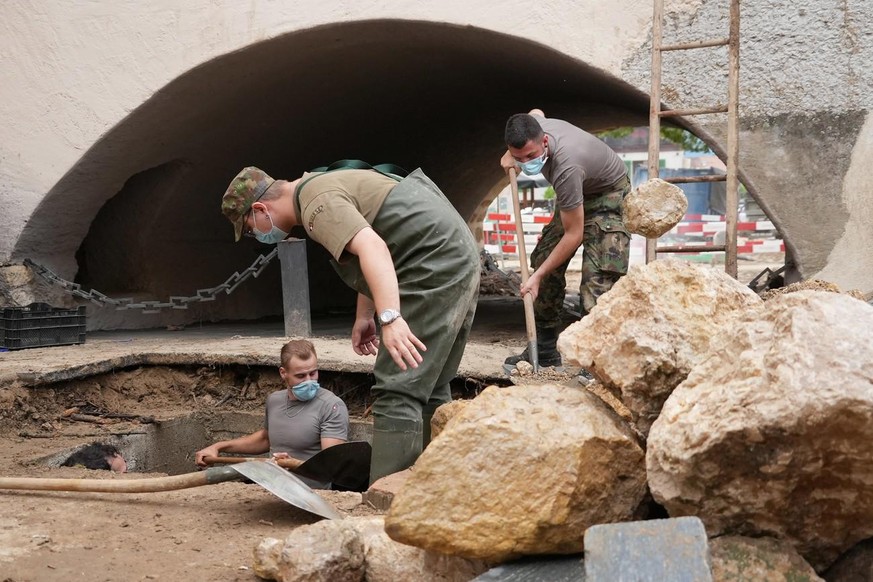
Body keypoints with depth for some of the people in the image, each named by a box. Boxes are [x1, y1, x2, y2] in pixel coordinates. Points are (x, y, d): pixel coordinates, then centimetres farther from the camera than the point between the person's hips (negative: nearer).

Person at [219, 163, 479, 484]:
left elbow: (372, 247, -30)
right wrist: (364, 316, 27)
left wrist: (390, 319, -39)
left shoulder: (316, 202, -15)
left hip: (435, 269, -11)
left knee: (397, 392, -12)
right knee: (429, 391, 17)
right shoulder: (321, 184, 19)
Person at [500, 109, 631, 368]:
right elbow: (536, 112, 11)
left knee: (599, 275, -24)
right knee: (544, 257, 2)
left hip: (608, 194, -8)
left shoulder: (565, 168, -42)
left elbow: (574, 235, -35)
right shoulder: (533, 128, -20)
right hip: (577, 194, 8)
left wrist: (538, 276, -31)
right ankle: (545, 350, 7)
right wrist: (511, 155, 1)